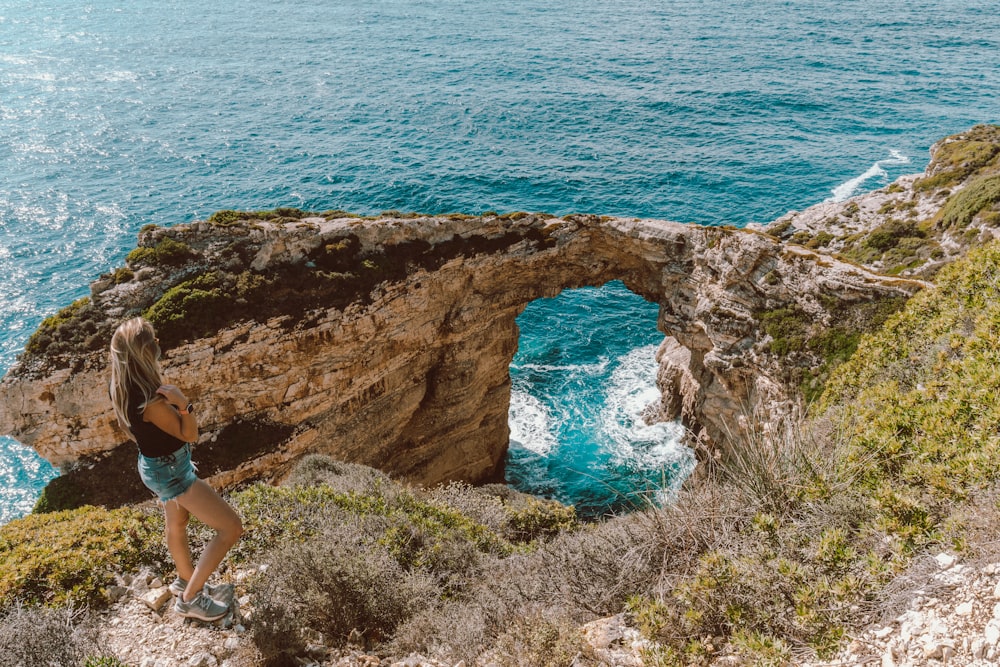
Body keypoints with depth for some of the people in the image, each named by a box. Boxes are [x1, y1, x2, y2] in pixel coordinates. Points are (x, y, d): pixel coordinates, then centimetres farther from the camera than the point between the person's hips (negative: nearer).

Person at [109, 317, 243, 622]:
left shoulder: (123, 387, -8)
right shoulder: (151, 400, -38)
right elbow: (190, 434, -26)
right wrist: (183, 403, -40)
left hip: (156, 464, 9)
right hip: (171, 471, -9)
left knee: (176, 524, 30)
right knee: (231, 527, -3)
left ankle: (185, 580, 55)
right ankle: (190, 598, 10)